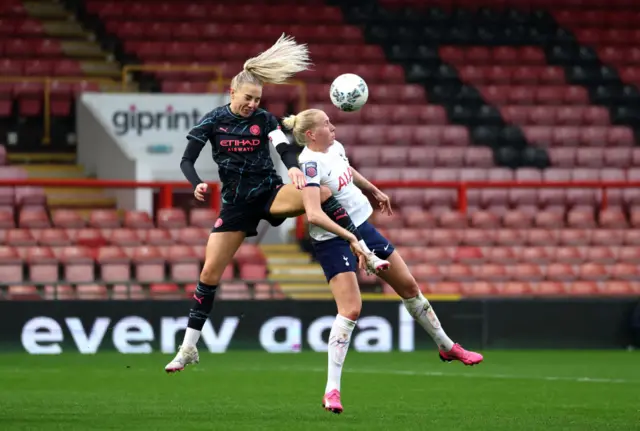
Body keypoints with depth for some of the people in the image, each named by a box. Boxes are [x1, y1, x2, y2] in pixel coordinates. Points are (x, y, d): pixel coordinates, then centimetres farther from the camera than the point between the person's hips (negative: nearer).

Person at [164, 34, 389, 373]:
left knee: (322, 193, -30)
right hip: (236, 203, 0)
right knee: (210, 272, -4)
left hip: (269, 193, 0)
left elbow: (284, 147, -19)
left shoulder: (264, 119, -4)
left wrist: (293, 167, -42)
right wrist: (197, 185, -25)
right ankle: (188, 347, 7)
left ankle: (365, 254, -23)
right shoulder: (213, 122, -4)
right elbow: (187, 161, -3)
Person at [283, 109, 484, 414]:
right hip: (333, 241, -9)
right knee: (351, 309, -21)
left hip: (362, 227, 9)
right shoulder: (310, 163, -26)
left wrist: (374, 192, 37)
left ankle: (447, 347, 38)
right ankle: (332, 391, -16)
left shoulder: (335, 147, 1)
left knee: (409, 286, 17)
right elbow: (313, 212, -37)